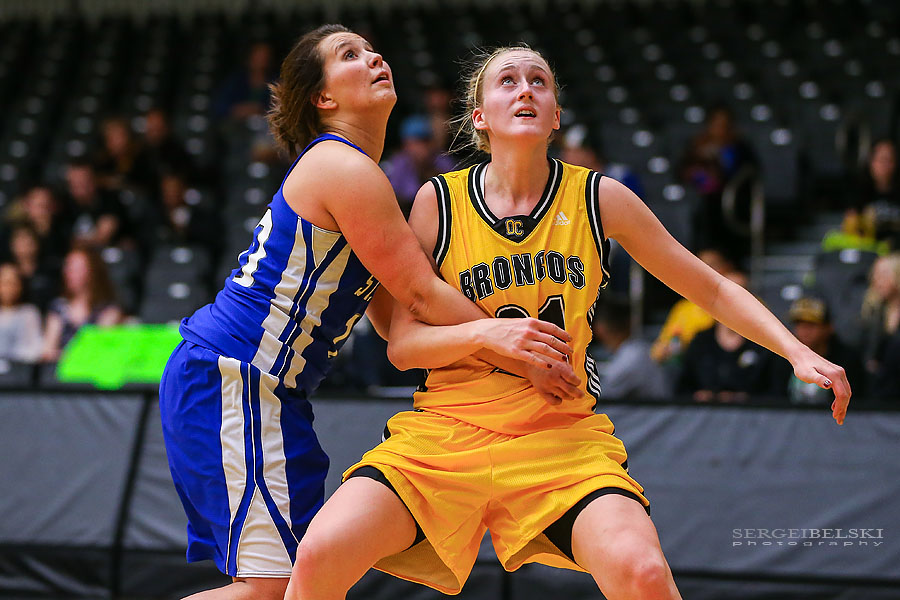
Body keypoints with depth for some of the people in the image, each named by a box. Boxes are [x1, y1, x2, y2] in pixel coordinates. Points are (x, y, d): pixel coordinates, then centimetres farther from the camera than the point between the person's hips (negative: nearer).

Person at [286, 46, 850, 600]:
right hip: (447, 429, 0)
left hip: (562, 435, 0)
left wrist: (801, 354, 0)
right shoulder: (440, 200, 3)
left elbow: (712, 289, 12)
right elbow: (401, 343, 1)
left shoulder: (599, 198, 4)